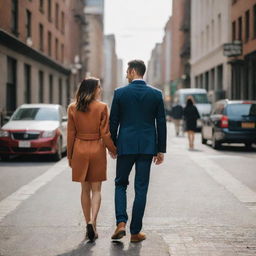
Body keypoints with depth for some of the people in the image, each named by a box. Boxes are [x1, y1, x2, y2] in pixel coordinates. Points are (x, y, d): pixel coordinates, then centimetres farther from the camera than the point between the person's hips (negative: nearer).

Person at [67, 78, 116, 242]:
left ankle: (89, 224, 16)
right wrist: (114, 151, 6)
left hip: (79, 150, 2)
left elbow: (71, 134, 3)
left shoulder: (73, 108, 0)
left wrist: (70, 156, 11)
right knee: (96, 190, 6)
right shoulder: (102, 107, -8)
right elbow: (105, 134, -7)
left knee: (85, 189, 13)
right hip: (97, 149, -2)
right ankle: (93, 223, -10)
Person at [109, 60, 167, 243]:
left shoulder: (120, 93, -3)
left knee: (121, 183, 14)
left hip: (125, 145, -1)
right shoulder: (156, 94, 1)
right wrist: (161, 150, 8)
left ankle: (121, 223, -3)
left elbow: (113, 122, 0)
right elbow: (161, 123, 2)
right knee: (141, 188, 6)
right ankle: (135, 232, 9)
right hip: (147, 146, 1)